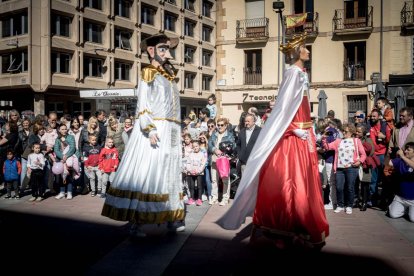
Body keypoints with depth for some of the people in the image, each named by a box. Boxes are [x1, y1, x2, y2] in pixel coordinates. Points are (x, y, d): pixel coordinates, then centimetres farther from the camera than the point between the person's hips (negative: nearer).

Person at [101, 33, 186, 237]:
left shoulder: (169, 76, 21)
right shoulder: (148, 73, 0)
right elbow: (142, 105, -9)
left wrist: (177, 134, 17)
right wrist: (149, 129, -21)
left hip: (171, 133, 8)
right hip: (154, 131, -8)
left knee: (169, 174, 9)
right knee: (145, 173, -9)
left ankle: (170, 217, 17)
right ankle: (136, 222, -5)